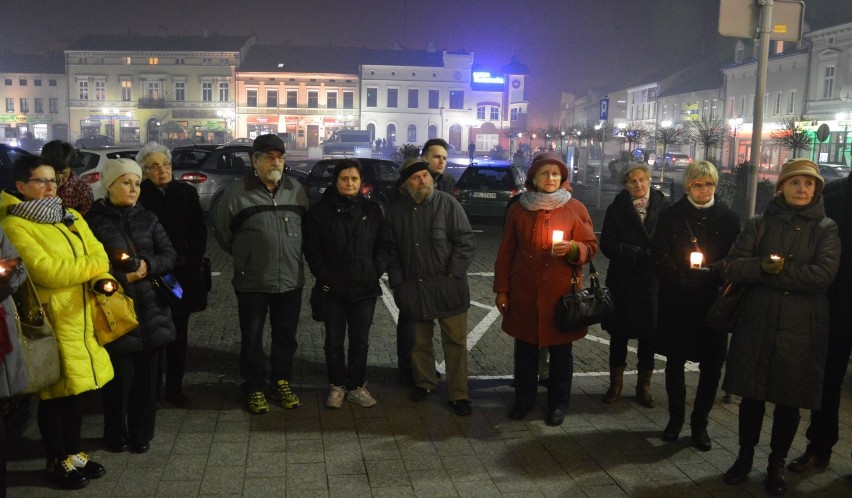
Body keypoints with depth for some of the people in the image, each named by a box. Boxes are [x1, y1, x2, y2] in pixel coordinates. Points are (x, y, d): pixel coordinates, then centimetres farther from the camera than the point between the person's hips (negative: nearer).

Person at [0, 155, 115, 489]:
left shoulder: (71, 218, 14)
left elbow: (97, 253, 7)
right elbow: (46, 271, -21)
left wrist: (101, 279, -14)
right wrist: (92, 267, -11)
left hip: (80, 315, 7)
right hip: (50, 320, -7)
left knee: (76, 389, 16)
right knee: (55, 394, 4)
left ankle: (74, 452, 30)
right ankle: (57, 461, 20)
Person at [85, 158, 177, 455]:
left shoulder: (147, 219, 12)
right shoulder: (94, 221, -1)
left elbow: (169, 255, 9)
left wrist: (149, 266, -10)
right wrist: (121, 278, -14)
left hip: (151, 310, 4)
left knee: (147, 375, 7)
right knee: (119, 376, -1)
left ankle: (141, 434, 23)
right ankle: (116, 436, 20)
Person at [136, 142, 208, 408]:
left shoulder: (187, 192, 5)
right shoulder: (139, 195, -5)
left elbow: (199, 231, 7)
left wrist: (193, 262, -1)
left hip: (182, 274, 3)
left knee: (178, 332, 9)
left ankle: (174, 386, 19)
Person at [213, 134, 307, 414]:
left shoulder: (296, 190, 4)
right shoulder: (237, 193, -8)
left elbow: (307, 227, 16)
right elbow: (222, 233, 3)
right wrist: (245, 257, 10)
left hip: (291, 280, 3)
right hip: (252, 283, -3)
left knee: (286, 336, 14)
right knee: (251, 339, 8)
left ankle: (282, 382, 31)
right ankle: (255, 387, 23)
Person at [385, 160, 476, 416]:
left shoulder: (447, 203, -7)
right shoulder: (396, 210, 3)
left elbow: (466, 242, -6)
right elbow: (391, 250, 10)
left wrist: (453, 274, -10)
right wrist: (398, 282, 5)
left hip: (448, 288, -3)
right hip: (414, 288, 3)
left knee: (455, 342, 0)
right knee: (420, 341, 16)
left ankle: (458, 394, 10)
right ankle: (424, 382, 36)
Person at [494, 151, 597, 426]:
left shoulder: (575, 208, 0)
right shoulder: (518, 209, 5)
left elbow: (591, 247, 3)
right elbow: (506, 252, 8)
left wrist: (572, 248, -19)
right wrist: (502, 290, 5)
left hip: (561, 294, -1)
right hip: (524, 293, 2)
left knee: (560, 351, 8)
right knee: (525, 349, 10)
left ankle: (558, 404, 24)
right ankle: (524, 399, 28)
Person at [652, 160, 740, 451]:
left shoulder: (728, 218, 3)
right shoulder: (671, 216, 3)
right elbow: (659, 256, 0)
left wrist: (712, 271, -16)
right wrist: (680, 280, -14)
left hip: (713, 301, 0)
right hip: (677, 301, 0)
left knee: (712, 364, 3)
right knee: (675, 361, 10)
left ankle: (699, 423, 19)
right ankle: (675, 418, 26)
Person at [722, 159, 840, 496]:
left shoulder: (826, 228, 1)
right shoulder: (760, 224, 5)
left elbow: (823, 274, -15)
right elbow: (733, 266, -5)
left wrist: (769, 270, -14)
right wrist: (768, 264, -21)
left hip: (801, 329, -1)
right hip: (756, 324, 1)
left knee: (789, 400, 9)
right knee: (752, 394, 9)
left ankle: (777, 464, 27)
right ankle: (745, 456, 29)